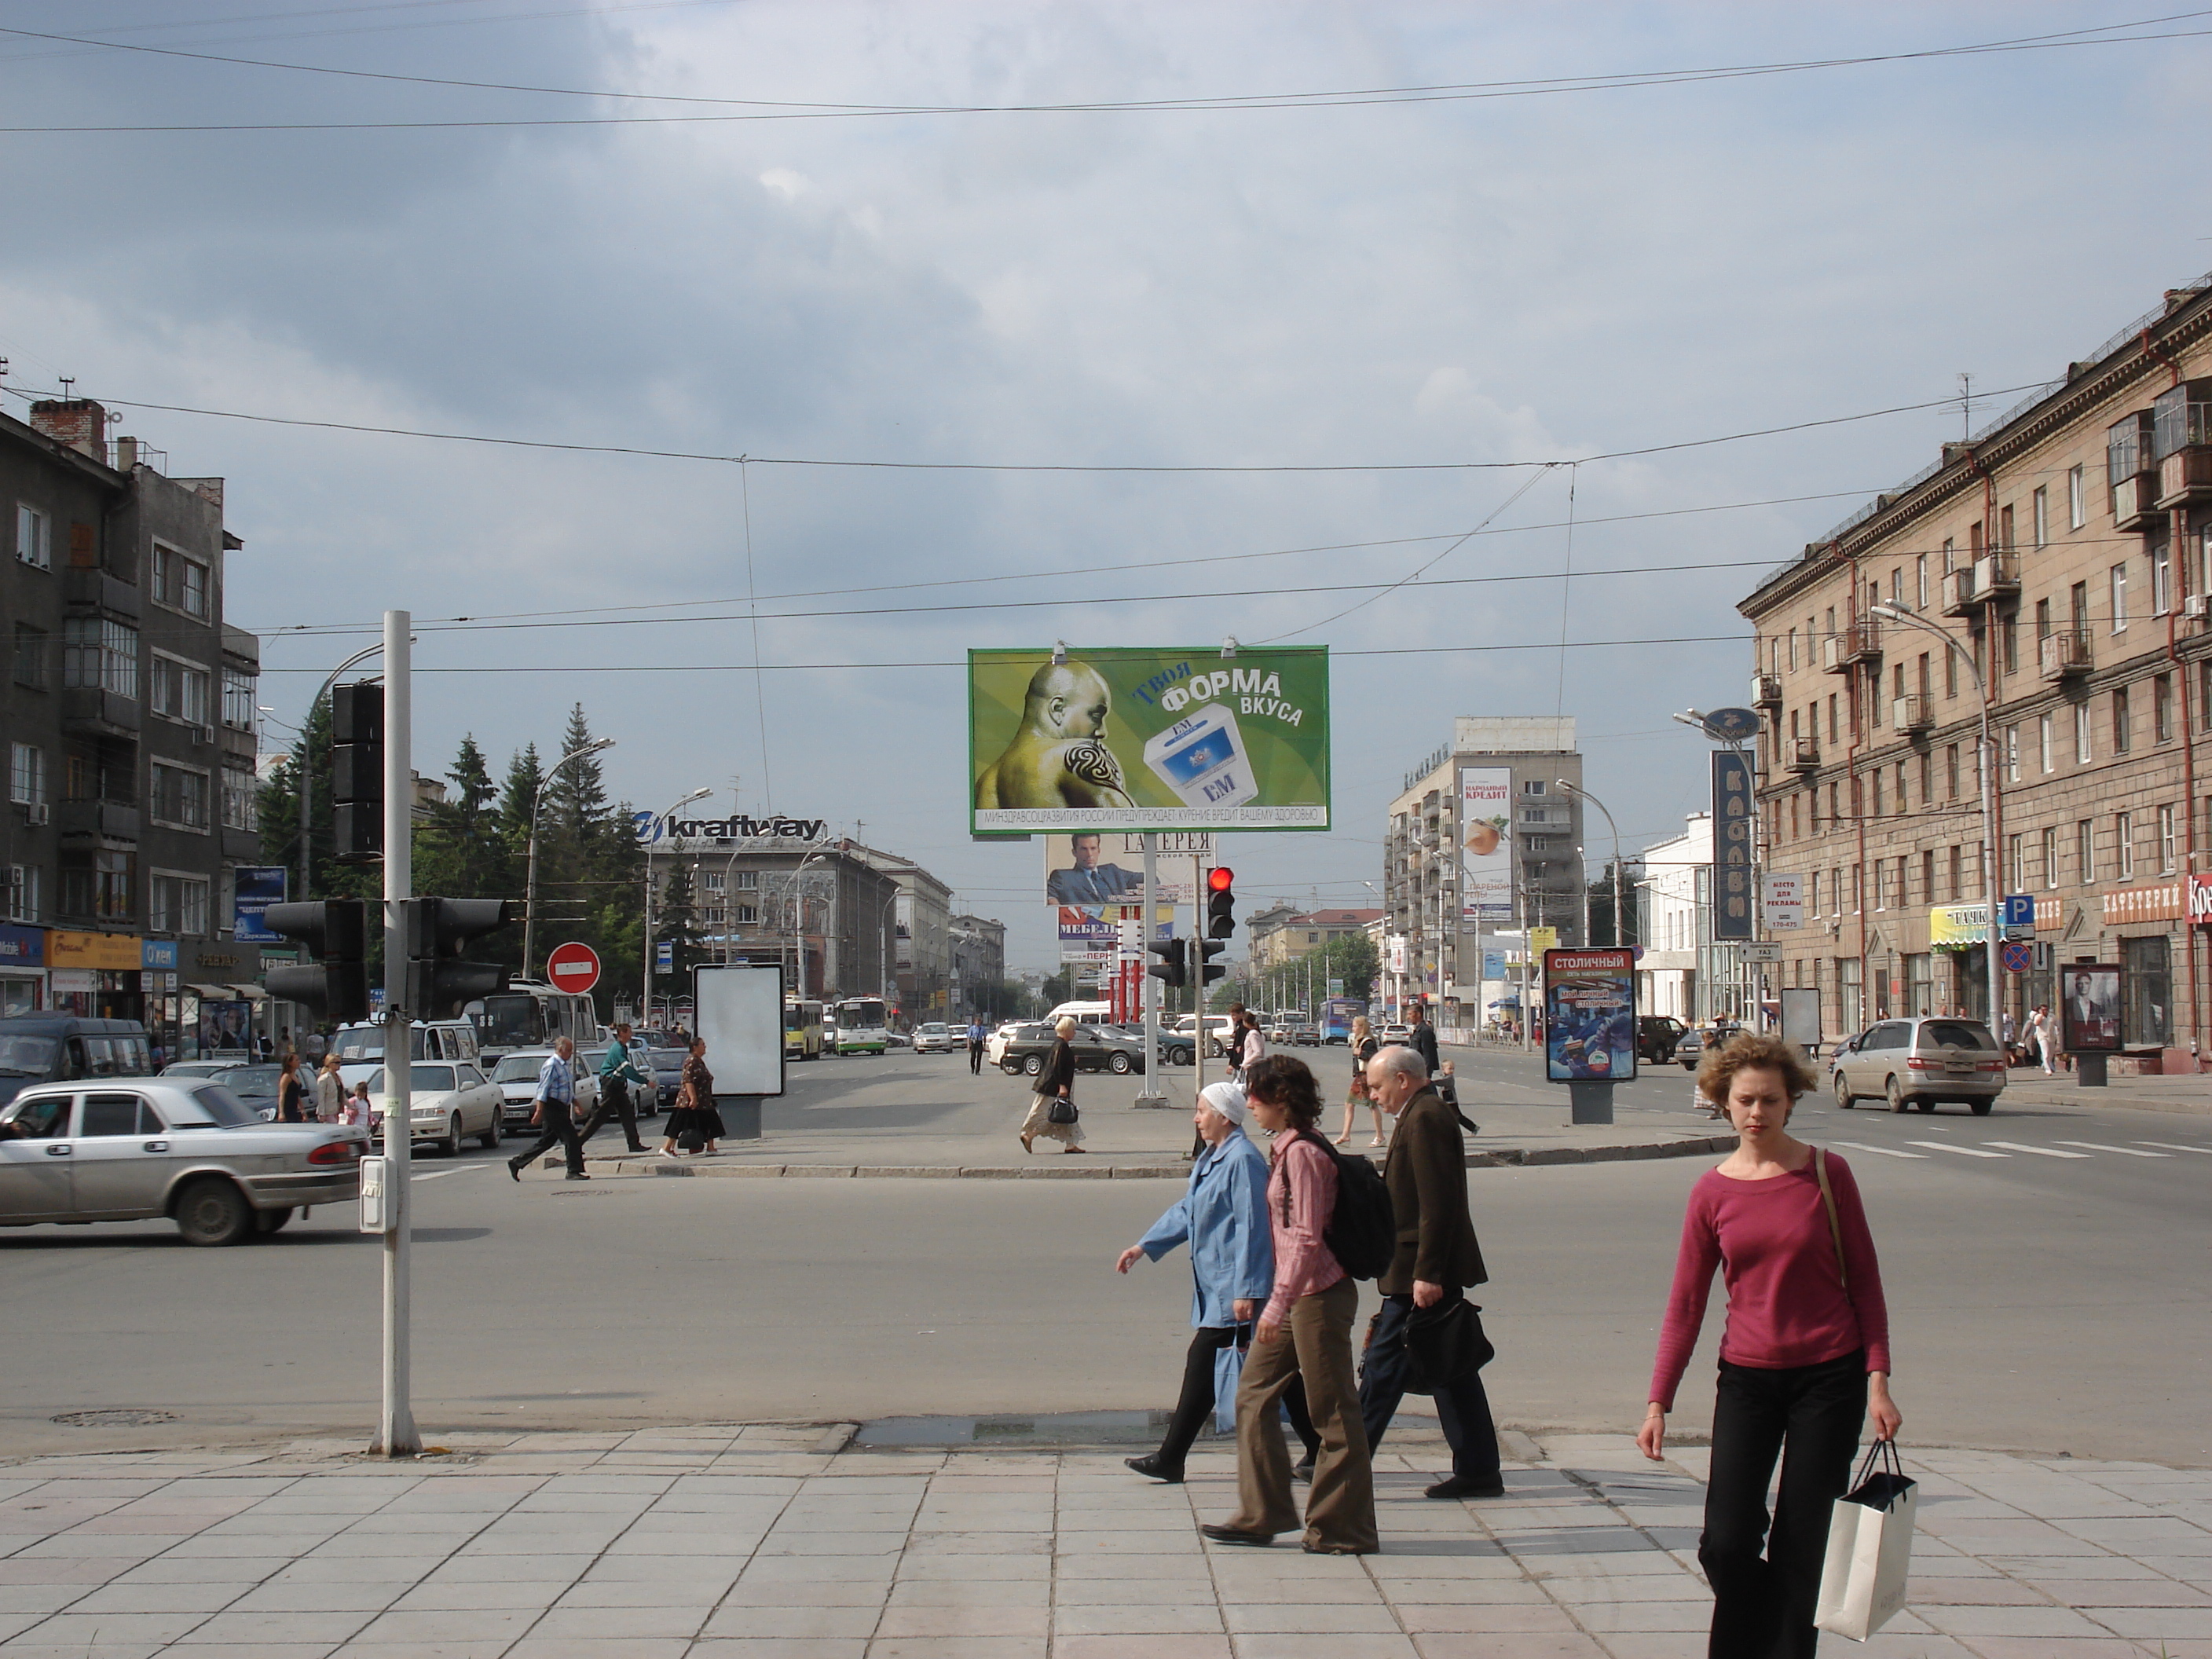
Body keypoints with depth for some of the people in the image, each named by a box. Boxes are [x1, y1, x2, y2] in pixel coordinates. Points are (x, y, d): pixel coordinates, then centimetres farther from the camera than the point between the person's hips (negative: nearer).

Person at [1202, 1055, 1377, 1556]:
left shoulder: (1302, 1153, -18)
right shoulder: (1288, 1148, 12)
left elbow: (1307, 1238, -23)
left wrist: (1278, 1303, -24)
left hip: (1318, 1295, -10)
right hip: (1297, 1295, 10)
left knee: (1333, 1412, -1)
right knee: (1254, 1396, 11)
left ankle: (1344, 1529, 6)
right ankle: (1261, 1514, 17)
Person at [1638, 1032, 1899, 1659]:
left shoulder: (1827, 1173, -4)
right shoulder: (1712, 1192, 0)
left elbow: (1864, 1279, 1)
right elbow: (1685, 1304, 4)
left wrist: (1877, 1379, -6)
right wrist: (1659, 1401, 0)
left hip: (1829, 1377, -1)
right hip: (1747, 1377, 1)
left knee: (1802, 1548, 1)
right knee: (1726, 1544, -6)